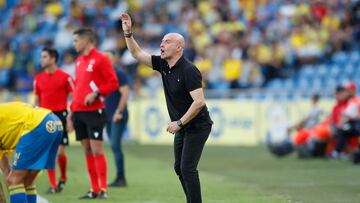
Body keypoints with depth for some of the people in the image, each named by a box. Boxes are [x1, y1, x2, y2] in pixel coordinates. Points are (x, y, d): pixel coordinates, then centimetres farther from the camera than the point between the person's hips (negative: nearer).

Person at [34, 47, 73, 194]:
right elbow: (37, 101, 15)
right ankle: (53, 185, 2)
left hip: (60, 115, -4)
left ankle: (63, 178, 22)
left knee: (60, 152, -5)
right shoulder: (38, 78, 8)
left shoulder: (65, 77, -5)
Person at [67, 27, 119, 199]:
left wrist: (95, 93, -20)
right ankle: (94, 190, 11)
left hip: (94, 111, -7)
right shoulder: (79, 61, 17)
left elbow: (113, 83, -11)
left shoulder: (100, 59, -7)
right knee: (87, 151, 7)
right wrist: (72, 111, 18)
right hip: (79, 112, 7)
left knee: (96, 150, -10)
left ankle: (103, 189, -7)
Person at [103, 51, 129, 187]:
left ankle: (120, 178, -8)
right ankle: (120, 179, 12)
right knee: (114, 146, 8)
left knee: (115, 145, -12)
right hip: (108, 116, 8)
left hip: (118, 117, -8)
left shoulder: (119, 74, -9)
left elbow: (125, 94, -16)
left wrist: (119, 112, -20)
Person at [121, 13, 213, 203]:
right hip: (182, 126, 9)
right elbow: (137, 54, 9)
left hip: (197, 126, -9)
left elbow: (199, 102, -27)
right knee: (179, 167, 12)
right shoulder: (163, 65, 3)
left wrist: (179, 123, -23)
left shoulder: (188, 70, -22)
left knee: (187, 168, -14)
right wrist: (128, 33, -4)